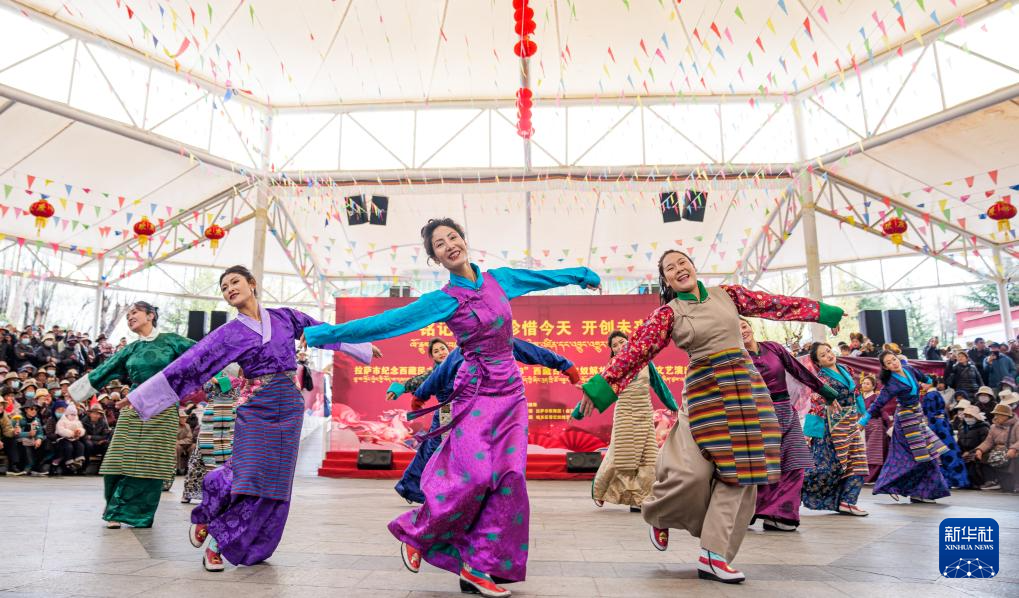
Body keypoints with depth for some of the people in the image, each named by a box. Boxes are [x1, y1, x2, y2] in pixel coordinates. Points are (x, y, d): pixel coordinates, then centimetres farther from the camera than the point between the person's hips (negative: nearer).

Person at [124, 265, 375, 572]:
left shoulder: (284, 316, 8)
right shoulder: (229, 333, 2)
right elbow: (190, 363, -2)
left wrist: (362, 345, 25)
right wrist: (142, 395, -5)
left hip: (290, 409, 3)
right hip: (256, 409, -2)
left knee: (274, 484, 3)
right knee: (251, 479, -13)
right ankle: (216, 542, 13)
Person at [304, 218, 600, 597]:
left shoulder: (500, 279, 6)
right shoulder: (444, 300, -6)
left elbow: (544, 277, 21)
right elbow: (386, 321, -8)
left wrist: (584, 275, 36)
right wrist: (325, 334, -11)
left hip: (511, 391, 4)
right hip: (476, 393, -4)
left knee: (508, 477, -3)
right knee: (473, 474, -13)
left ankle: (477, 566, 6)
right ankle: (417, 535, 13)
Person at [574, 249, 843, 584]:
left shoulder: (726, 294, 9)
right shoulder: (668, 313, -2)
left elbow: (774, 304, 16)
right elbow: (636, 350, -8)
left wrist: (821, 312, 20)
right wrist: (601, 387, -14)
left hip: (746, 386, 4)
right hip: (705, 391, -4)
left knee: (740, 470, -1)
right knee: (694, 471, -11)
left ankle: (714, 556, 7)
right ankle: (658, 515, 23)